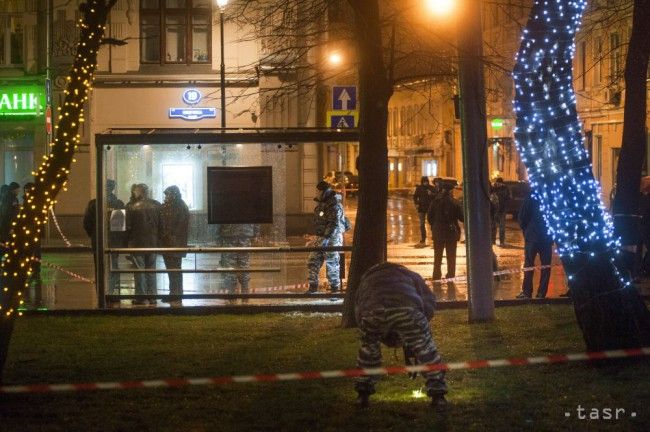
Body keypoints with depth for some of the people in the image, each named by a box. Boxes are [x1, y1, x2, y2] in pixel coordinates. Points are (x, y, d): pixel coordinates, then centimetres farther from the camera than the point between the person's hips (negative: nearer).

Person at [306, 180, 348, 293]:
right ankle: (313, 286, 12)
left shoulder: (334, 206, -17)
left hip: (332, 238, -9)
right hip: (321, 237, 9)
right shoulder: (321, 203, 11)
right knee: (312, 261, 5)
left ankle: (334, 287, 9)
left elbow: (334, 225, -23)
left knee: (331, 264, -2)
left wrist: (325, 238, -26)